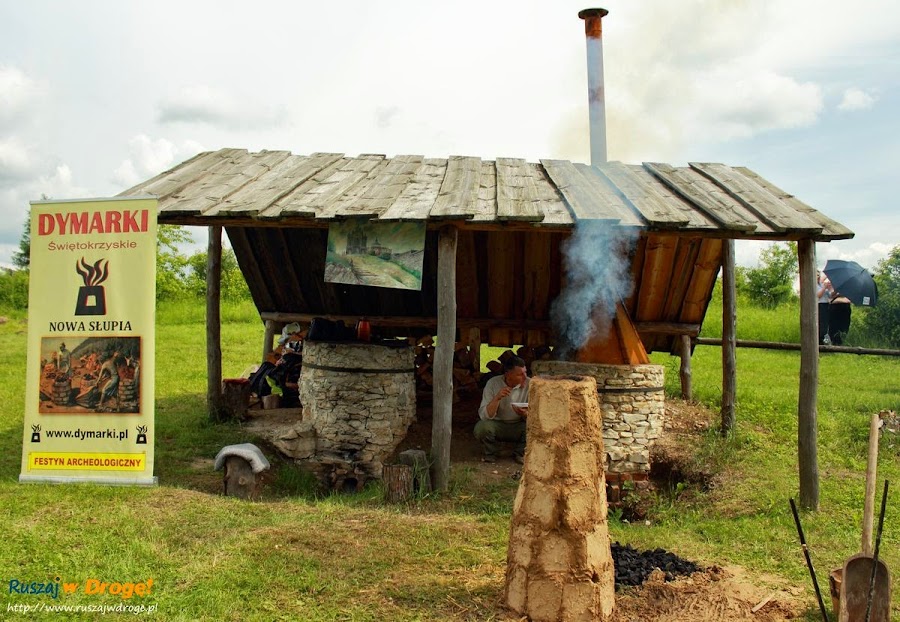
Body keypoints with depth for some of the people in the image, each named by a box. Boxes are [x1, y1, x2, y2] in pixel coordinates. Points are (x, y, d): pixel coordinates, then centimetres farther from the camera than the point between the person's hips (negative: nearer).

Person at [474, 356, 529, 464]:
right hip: (497, 425, -1)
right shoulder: (493, 384, -15)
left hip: (519, 426, 1)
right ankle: (490, 452, 2)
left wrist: (526, 414, -36)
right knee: (481, 427, -32)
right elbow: (484, 415, -21)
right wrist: (497, 398, -36)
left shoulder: (529, 384, -13)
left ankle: (519, 452, 2)